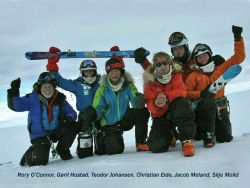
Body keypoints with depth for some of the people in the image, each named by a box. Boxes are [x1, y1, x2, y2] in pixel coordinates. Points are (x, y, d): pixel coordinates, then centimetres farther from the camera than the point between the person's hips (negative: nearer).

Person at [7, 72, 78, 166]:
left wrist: (68, 118, -20)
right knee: (40, 160, -18)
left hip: (57, 132, 4)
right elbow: (15, 105, -12)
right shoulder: (32, 98, -10)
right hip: (39, 135, -3)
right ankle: (29, 154, 21)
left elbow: (72, 113, 3)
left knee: (72, 127, -20)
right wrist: (14, 92, -27)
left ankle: (62, 150, 6)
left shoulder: (60, 99, -1)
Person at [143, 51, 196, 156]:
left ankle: (187, 140, -28)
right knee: (156, 147, -15)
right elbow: (150, 103, -12)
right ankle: (171, 133, 23)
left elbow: (182, 91, -19)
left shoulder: (176, 74, -5)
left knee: (181, 103, -37)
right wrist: (156, 104, -37)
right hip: (161, 115, 2)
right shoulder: (150, 81, -5)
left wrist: (167, 96, -37)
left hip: (178, 112, -1)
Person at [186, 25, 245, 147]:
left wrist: (238, 39, -3)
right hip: (203, 108, -3)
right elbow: (187, 93, -4)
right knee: (208, 104, -40)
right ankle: (207, 135, -21)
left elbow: (238, 58, 5)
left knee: (225, 138, -2)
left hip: (220, 108, 3)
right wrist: (201, 93, -22)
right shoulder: (194, 76, 2)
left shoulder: (221, 68, 8)